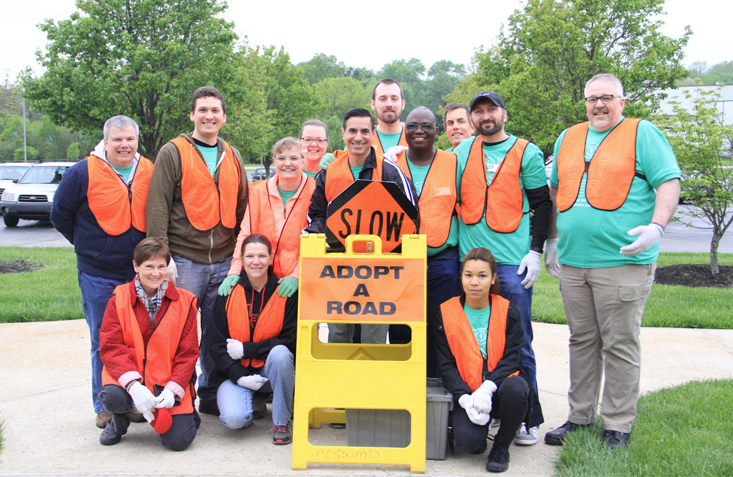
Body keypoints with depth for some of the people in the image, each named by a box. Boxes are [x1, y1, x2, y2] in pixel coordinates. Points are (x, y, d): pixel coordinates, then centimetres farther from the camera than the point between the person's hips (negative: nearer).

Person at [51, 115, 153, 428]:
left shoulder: (149, 173, 5)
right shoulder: (83, 173, -5)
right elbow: (60, 215, 4)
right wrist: (89, 246, 6)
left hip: (141, 273, 3)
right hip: (98, 276, -3)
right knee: (103, 344, 4)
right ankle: (105, 407, 16)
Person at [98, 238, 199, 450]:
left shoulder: (184, 302, 0)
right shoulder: (119, 299, -2)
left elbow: (188, 353, -1)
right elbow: (111, 348, -8)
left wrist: (173, 390, -17)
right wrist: (133, 384, -25)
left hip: (169, 379, 0)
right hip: (127, 375, 0)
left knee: (178, 440, -17)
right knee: (113, 398, -34)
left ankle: (186, 413, 22)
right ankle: (118, 422, 6)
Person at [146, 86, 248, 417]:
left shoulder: (233, 157, 15)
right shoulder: (173, 153, 0)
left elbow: (241, 209, 18)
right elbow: (158, 207, -5)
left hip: (224, 263, 4)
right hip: (184, 261, -4)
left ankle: (211, 395, 21)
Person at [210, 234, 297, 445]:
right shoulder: (229, 293, -1)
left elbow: (290, 340, -8)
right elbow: (217, 344, -1)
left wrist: (246, 349, -15)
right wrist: (239, 376, -15)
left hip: (271, 370, 0)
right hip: (235, 372, 0)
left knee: (280, 353, -34)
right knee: (234, 418, -28)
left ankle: (282, 422, -14)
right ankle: (246, 401, 12)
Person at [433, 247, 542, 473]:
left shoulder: (509, 311, 0)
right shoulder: (445, 314, -1)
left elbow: (511, 357, -7)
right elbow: (447, 365, -2)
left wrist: (487, 388, -25)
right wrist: (465, 399, -19)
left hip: (500, 384, 1)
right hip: (467, 393, -1)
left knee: (515, 387, -36)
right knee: (467, 440, -29)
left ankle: (501, 448, -8)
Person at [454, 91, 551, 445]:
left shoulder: (526, 153, 4)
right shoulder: (463, 151, 13)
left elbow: (542, 203, 2)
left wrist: (535, 250, -6)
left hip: (512, 260, -3)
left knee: (517, 342, -1)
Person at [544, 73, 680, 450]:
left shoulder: (642, 133, 1)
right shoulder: (568, 138, 17)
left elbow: (669, 182, -6)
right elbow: (556, 191, 26)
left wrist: (656, 226, -21)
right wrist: (551, 241, 22)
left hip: (623, 261, -5)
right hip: (572, 262, 6)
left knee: (619, 345, -1)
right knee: (581, 341, 12)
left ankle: (618, 426, 9)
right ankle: (579, 416, 22)